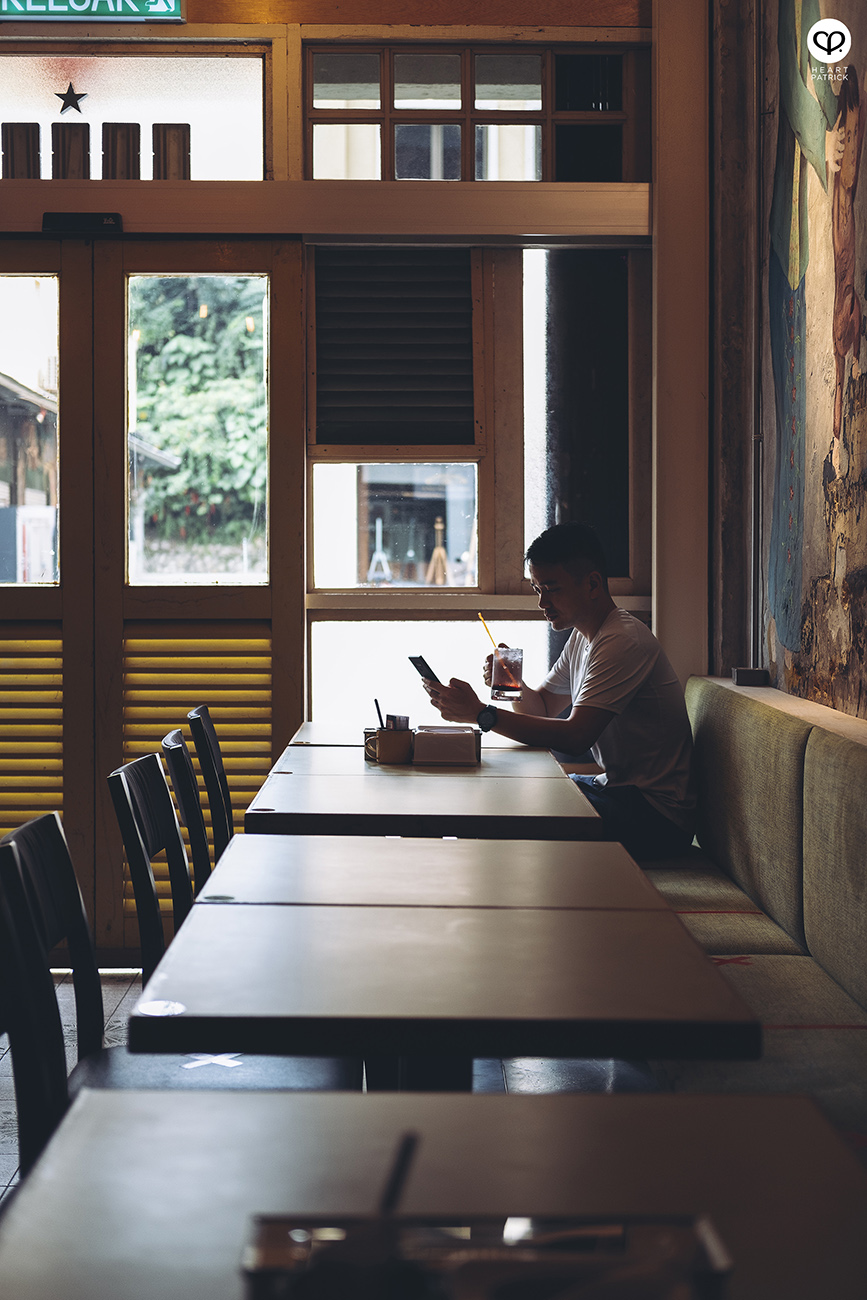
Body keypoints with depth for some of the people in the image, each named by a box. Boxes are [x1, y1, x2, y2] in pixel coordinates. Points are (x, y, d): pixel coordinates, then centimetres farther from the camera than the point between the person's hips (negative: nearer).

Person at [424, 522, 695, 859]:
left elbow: (575, 737, -28)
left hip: (658, 816, -10)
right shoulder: (584, 635, 12)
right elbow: (543, 706, 19)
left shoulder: (623, 642, -21)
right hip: (617, 789, 10)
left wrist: (481, 714, -27)